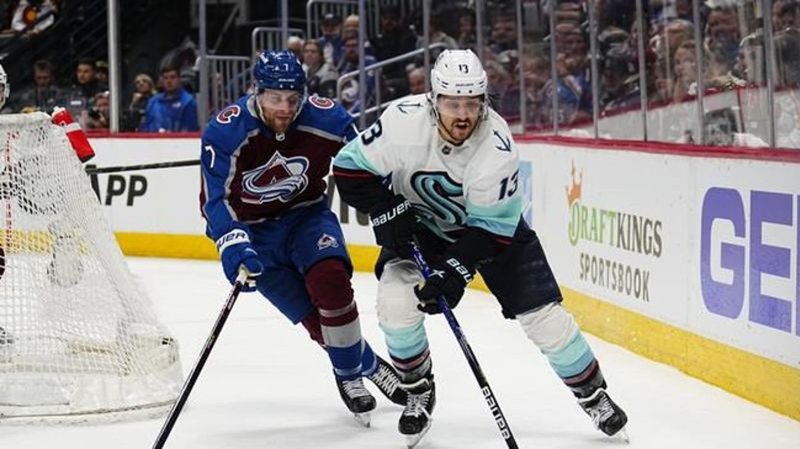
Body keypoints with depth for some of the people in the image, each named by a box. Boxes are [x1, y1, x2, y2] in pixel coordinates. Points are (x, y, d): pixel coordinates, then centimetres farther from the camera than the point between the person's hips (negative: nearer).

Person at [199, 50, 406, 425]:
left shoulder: (326, 119, -18)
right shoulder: (224, 132, -24)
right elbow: (216, 198, -24)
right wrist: (233, 246, -38)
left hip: (305, 215, 1)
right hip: (253, 229, -1)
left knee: (329, 279, -27)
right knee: (313, 315, -11)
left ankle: (349, 375, -7)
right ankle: (368, 368, 12)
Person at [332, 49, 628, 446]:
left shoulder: (497, 144, -32)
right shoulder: (404, 122, -31)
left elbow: (491, 227, -26)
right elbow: (350, 168, -18)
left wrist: (456, 270, -35)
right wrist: (387, 212, -28)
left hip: (491, 223, -1)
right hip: (418, 223, 1)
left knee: (542, 313, -6)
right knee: (395, 300, -21)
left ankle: (593, 395, 16)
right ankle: (419, 392, 4)